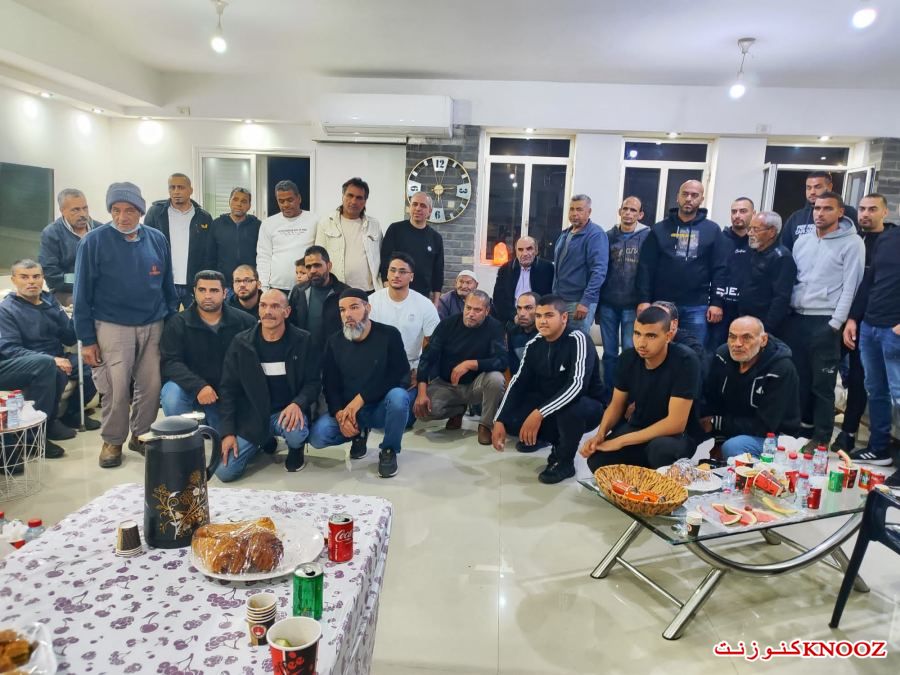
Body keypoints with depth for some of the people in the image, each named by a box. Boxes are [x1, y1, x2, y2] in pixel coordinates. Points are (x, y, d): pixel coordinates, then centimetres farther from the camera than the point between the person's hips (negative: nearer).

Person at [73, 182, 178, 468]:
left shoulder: (157, 239, 4)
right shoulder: (94, 241, -5)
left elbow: (168, 285, 10)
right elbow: (82, 292, -4)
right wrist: (87, 339, -6)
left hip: (154, 326, 3)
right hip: (113, 326, -3)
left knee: (151, 386, 5)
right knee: (116, 388, -2)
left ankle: (142, 435, 25)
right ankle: (112, 440, 19)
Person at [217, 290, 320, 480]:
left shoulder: (303, 341, -5)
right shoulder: (241, 342, -2)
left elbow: (313, 382, -3)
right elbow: (228, 389, 1)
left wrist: (298, 403, -26)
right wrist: (228, 432, -7)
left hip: (287, 412, -1)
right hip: (252, 415, 2)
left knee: (295, 435, -36)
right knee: (225, 472, -12)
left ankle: (296, 450, 4)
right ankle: (264, 441, 19)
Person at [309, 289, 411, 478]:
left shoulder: (389, 335, -10)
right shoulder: (334, 343, 0)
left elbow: (399, 377, -18)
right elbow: (330, 386, -2)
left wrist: (360, 399, -24)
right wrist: (340, 414, -21)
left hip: (382, 407, -2)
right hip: (348, 410, 3)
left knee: (398, 397, -36)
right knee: (317, 436, -22)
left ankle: (389, 450, -9)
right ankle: (359, 434, 11)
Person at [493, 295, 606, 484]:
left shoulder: (578, 340, -22)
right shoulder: (534, 345, -2)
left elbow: (577, 384, -34)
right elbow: (518, 382, -3)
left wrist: (540, 413, -42)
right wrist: (499, 420, -14)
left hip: (587, 406, -6)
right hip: (547, 403, 6)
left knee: (569, 409, -40)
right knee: (510, 418, -16)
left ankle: (564, 461, -11)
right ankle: (558, 439, 8)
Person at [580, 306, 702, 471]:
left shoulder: (685, 361, -25)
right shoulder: (628, 358, -9)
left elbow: (676, 423, -27)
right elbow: (616, 405, 3)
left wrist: (621, 441, -27)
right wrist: (600, 435, -17)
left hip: (678, 435, -4)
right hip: (638, 428, 4)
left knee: (660, 447, -38)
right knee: (597, 459, -21)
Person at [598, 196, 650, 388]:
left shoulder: (648, 236, -2)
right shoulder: (609, 236, 7)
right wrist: (596, 301, 5)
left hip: (632, 305, -3)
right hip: (608, 304, 3)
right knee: (609, 353, 10)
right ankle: (608, 393, 21)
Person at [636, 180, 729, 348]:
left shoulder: (713, 230, 5)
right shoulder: (659, 229, 6)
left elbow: (720, 269, 2)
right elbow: (646, 267, 2)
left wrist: (717, 302, -5)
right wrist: (644, 299, -6)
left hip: (697, 307, 0)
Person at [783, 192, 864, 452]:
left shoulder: (852, 243, -3)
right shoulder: (802, 241, 13)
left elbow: (850, 287, -8)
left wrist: (836, 323, -14)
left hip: (825, 322, -5)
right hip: (796, 319, 5)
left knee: (822, 383, 0)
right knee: (797, 378, 11)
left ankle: (821, 438, 11)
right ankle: (799, 428, 24)